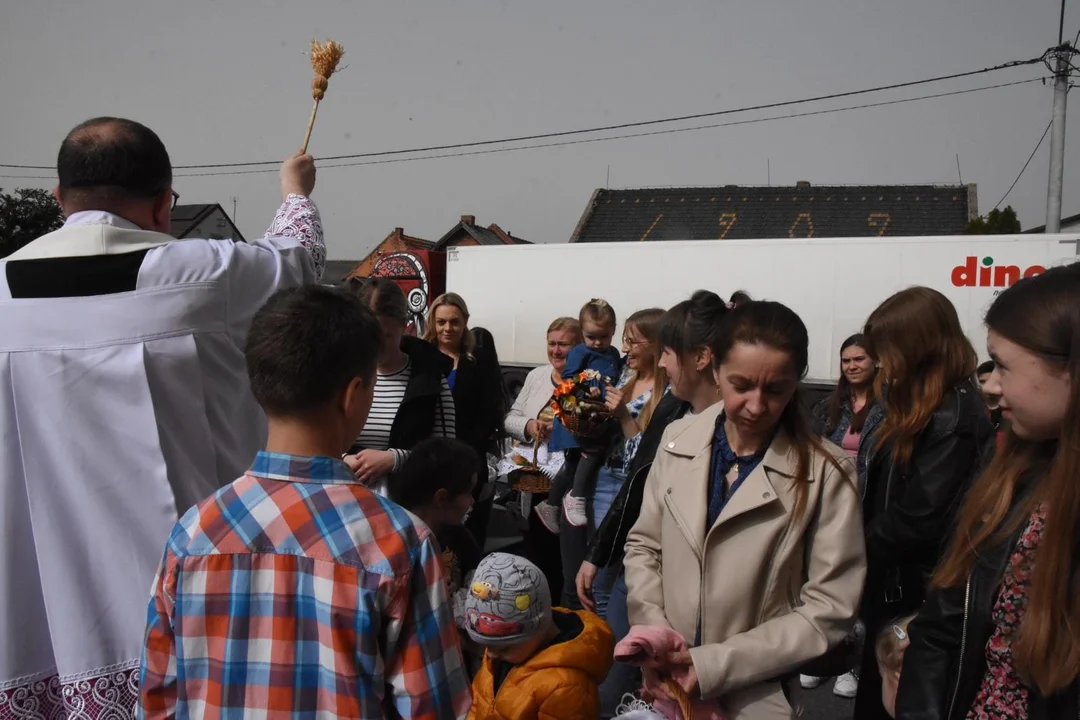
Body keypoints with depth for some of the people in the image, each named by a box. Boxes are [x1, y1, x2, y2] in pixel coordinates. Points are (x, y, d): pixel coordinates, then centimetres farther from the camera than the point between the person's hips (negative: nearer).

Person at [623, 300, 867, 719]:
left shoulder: (826, 473, -13)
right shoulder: (677, 440, -3)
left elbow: (829, 608, -13)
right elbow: (642, 545, 5)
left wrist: (716, 665, -17)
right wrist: (652, 625, -11)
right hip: (665, 677, 3)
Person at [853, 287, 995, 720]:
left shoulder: (953, 419, -20)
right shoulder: (919, 409, 10)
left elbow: (918, 519, -25)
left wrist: (859, 548, -11)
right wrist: (864, 543, 1)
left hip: (917, 596, -8)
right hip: (893, 588, 9)